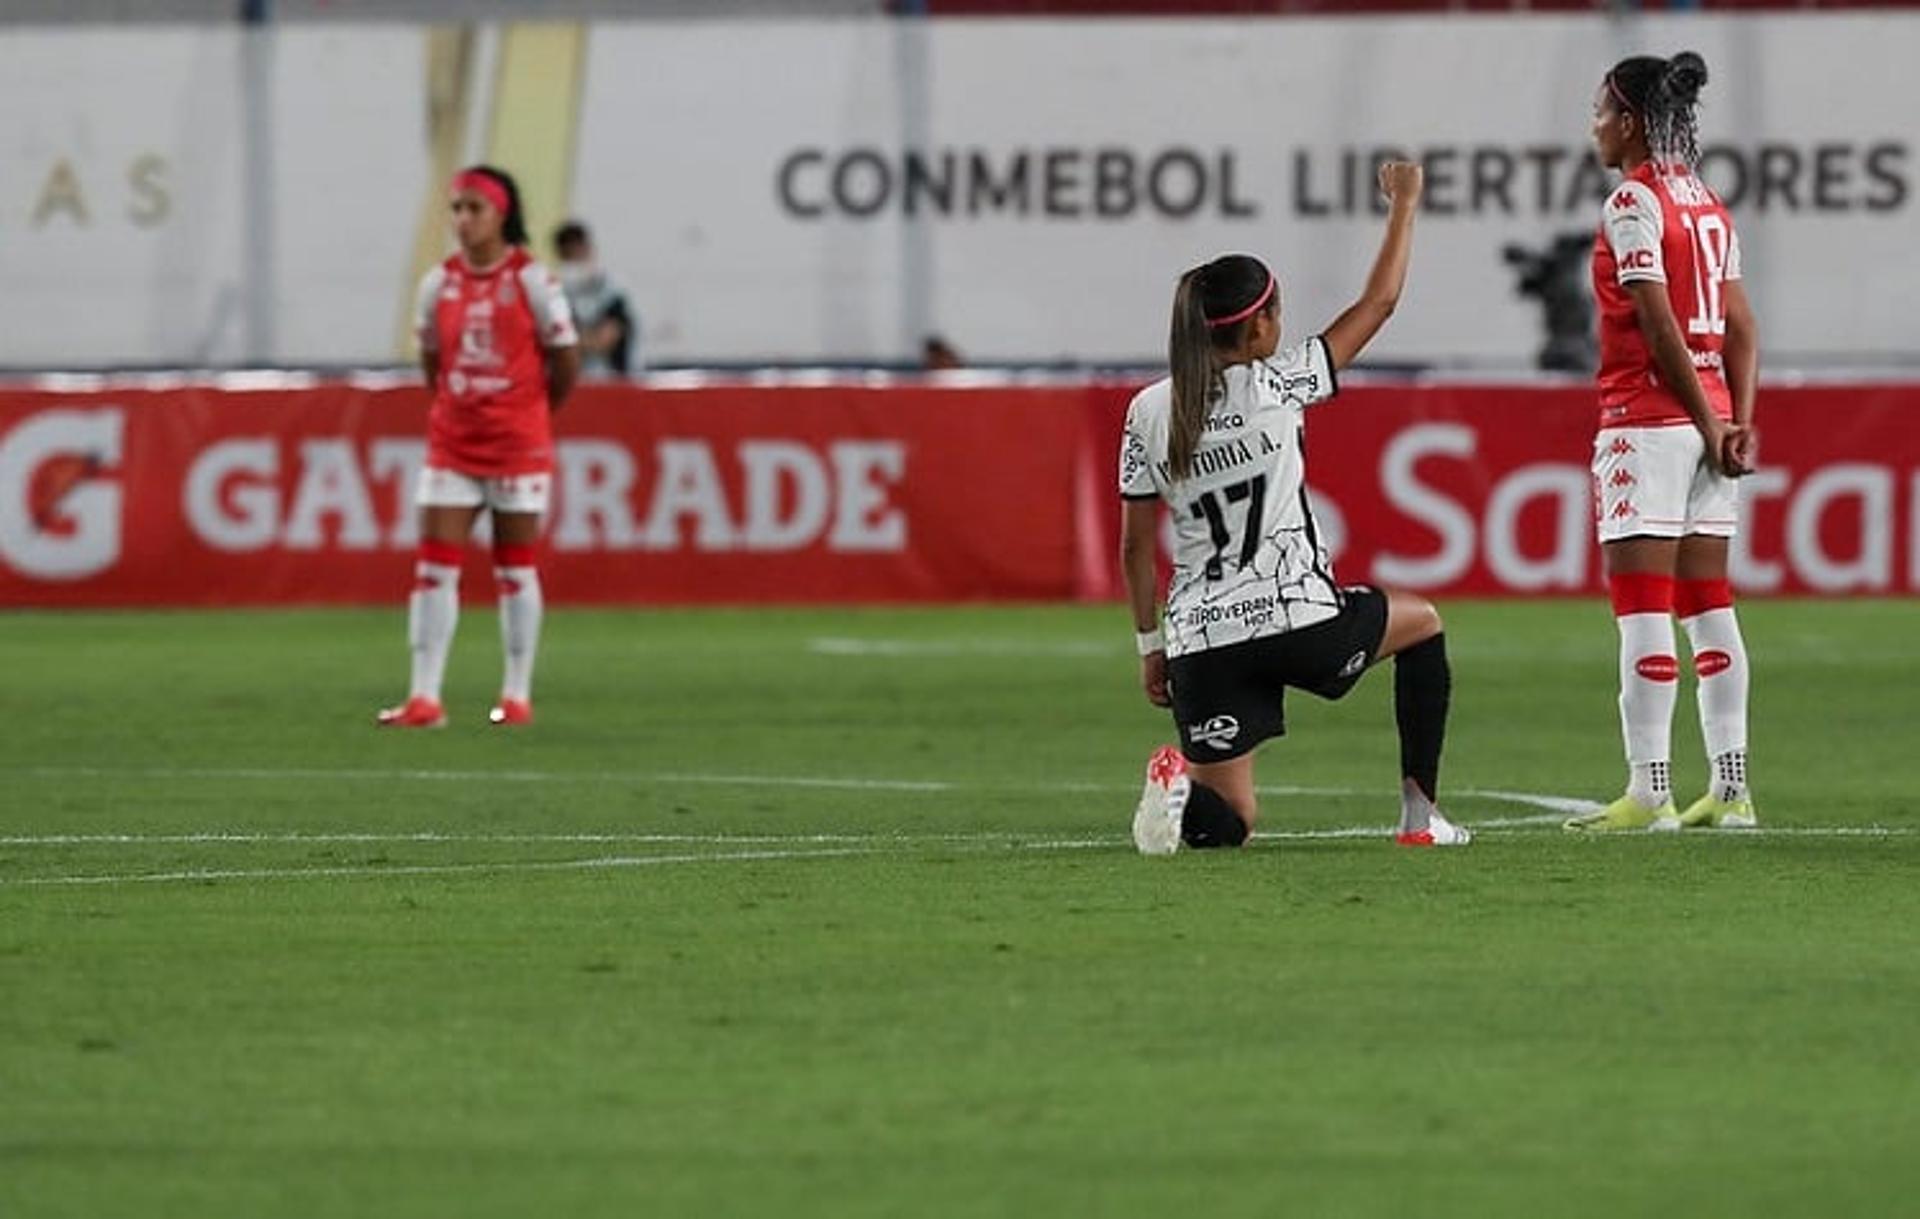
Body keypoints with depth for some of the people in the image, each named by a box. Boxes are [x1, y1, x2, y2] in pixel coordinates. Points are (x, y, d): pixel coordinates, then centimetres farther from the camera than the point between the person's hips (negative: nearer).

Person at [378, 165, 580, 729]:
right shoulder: (438, 284, 2)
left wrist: (531, 413, 9)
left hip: (518, 445, -3)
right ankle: (425, 698, -5)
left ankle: (517, 695, 14)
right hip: (452, 443, 3)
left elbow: (566, 360, -1)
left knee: (515, 570, 4)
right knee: (434, 567, -5)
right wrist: (458, 406, 11)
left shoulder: (530, 280, -8)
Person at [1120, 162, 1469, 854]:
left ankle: (1184, 782, -28)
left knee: (1226, 823, 9)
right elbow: (1379, 302, 7)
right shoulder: (1277, 386, -4)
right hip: (1299, 620, -3)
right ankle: (1420, 814, 21)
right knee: (1422, 623, 29)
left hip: (1201, 640, 3)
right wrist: (1403, 205, 20)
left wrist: (1150, 643, 18)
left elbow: (1135, 545, 7)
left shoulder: (1149, 412, 4)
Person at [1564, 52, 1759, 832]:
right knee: (1708, 605, 10)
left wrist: (1709, 425, -12)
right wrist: (1738, 421, 5)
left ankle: (1649, 793, -11)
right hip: (1708, 420, 8)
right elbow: (1738, 326, 11)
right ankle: (1730, 789, 9)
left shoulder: (1633, 203, -11)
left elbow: (1659, 326, -16)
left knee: (1642, 609, -7)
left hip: (1647, 421, -8)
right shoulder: (1708, 205, 15)